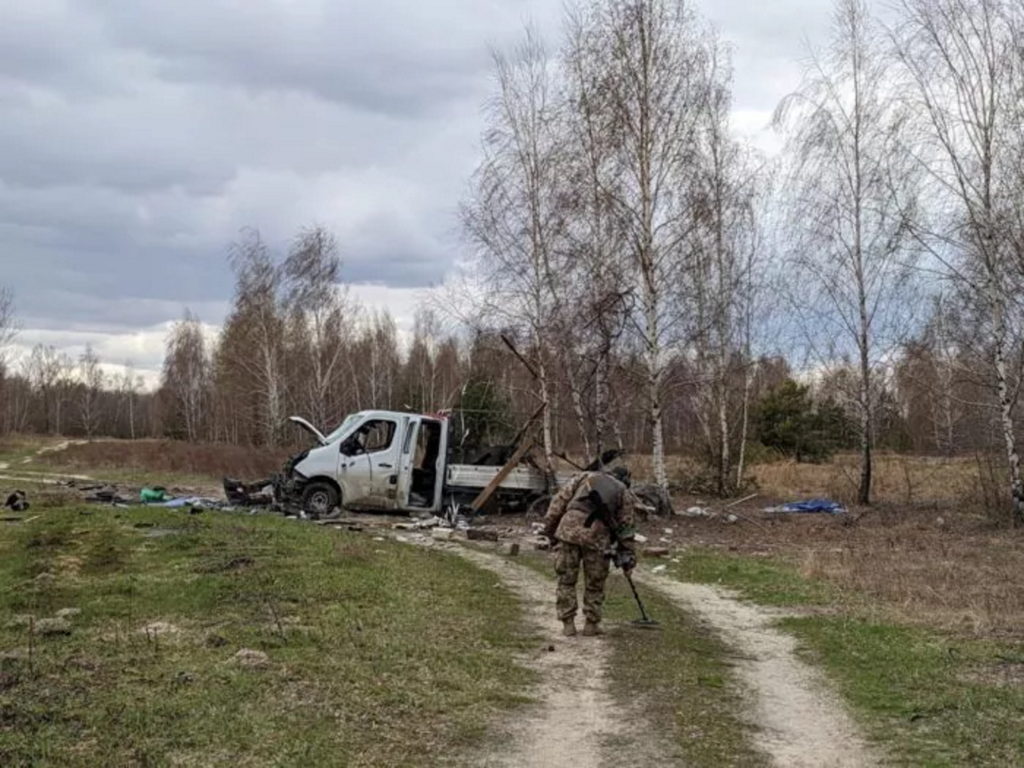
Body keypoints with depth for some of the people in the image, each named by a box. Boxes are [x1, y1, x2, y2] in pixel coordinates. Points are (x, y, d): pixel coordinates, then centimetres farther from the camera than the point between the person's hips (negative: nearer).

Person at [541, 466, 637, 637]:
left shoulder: (585, 477, 23)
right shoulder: (624, 493, 21)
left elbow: (559, 500, 14)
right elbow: (625, 525, 17)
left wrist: (549, 528, 16)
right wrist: (627, 555, 22)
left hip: (569, 529, 1)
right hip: (597, 537, -1)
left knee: (566, 580, 10)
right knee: (594, 584, 14)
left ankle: (568, 624, 11)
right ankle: (591, 624, 19)